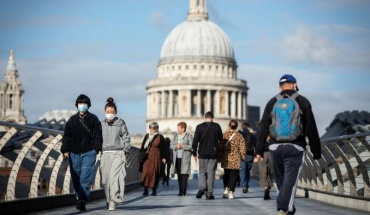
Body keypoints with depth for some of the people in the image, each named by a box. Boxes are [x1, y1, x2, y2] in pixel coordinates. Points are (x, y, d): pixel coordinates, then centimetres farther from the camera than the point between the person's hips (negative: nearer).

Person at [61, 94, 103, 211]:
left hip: (88, 153, -3)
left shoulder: (93, 119, 5)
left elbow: (98, 135, 4)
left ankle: (82, 201, -18)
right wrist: (65, 150, 2)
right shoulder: (72, 120, 10)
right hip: (74, 153, 3)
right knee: (76, 179, 6)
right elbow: (66, 136, 11)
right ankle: (80, 199, 17)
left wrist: (96, 149, -7)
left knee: (86, 178, -13)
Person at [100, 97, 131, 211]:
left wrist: (125, 152, -4)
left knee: (114, 176, -16)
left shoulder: (120, 123, 1)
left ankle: (113, 201, -20)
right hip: (105, 154, 4)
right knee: (105, 179, 3)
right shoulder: (102, 124, 10)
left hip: (117, 153, -4)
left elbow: (126, 138, 3)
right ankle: (109, 200, 19)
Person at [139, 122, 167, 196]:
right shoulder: (147, 136, 11)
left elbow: (164, 148, 2)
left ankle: (154, 190, 6)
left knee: (154, 173, -3)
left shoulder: (160, 137, 2)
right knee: (145, 172, -7)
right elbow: (143, 146, 14)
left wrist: (164, 157, -3)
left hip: (155, 158, -2)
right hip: (146, 157, 2)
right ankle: (145, 190, -4)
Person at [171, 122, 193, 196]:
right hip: (177, 158, 5)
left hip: (185, 158, -5)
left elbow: (191, 146, -9)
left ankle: (184, 191, -8)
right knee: (179, 175, 5)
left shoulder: (189, 136, -1)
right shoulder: (176, 136, 16)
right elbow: (171, 146, 12)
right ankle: (180, 191, 9)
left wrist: (183, 146, -16)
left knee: (184, 174, -10)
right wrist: (176, 146, -8)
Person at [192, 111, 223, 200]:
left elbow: (195, 141, -1)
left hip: (202, 154, 0)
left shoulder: (199, 127, -1)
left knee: (202, 172, 12)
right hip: (213, 154, 0)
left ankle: (201, 188, -11)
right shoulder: (217, 126, -1)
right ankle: (209, 193, 1)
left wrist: (194, 153, 4)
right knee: (211, 173, 3)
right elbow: (221, 139, 6)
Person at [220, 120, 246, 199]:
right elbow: (242, 148, -6)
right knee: (233, 176, 4)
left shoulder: (224, 134, -2)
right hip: (235, 160, -2)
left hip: (225, 159, 2)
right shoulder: (239, 136, -5)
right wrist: (243, 157, 8)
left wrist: (220, 157, 11)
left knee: (226, 174, 20)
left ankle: (226, 189, 7)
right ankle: (231, 193, -3)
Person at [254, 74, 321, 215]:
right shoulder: (303, 102, 2)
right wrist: (316, 151, 4)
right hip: (295, 148, -3)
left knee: (280, 181, 15)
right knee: (290, 182, -7)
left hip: (275, 147, 3)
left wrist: (259, 151, 4)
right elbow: (311, 129, 0)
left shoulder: (272, 102, 8)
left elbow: (263, 129, 3)